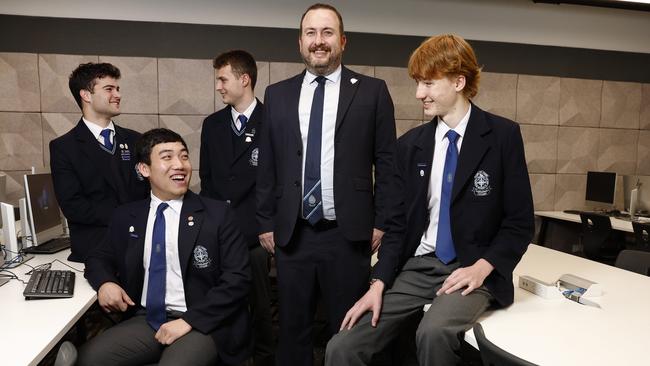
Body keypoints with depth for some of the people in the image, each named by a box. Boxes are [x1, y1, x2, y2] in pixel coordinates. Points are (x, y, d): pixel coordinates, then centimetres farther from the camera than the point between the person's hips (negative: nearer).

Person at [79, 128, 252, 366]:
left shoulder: (216, 214, -5)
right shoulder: (126, 217, 8)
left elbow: (237, 278, -9)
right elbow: (100, 259, 20)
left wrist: (189, 321, -17)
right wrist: (105, 283, -4)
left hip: (202, 324, -4)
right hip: (146, 320, 4)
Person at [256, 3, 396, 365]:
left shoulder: (372, 91, 0)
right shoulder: (277, 94, 8)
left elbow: (387, 162, 0)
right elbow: (267, 166, 9)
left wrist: (382, 223, -3)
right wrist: (266, 222, 7)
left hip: (349, 234, -2)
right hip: (292, 234, 3)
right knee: (293, 329, 14)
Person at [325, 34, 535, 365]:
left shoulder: (503, 135, -3)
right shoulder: (410, 144, 6)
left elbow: (520, 222, -1)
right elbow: (398, 223, 5)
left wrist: (481, 268, -15)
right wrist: (378, 284, -6)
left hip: (472, 270, -3)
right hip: (418, 268, 3)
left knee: (434, 333, -33)